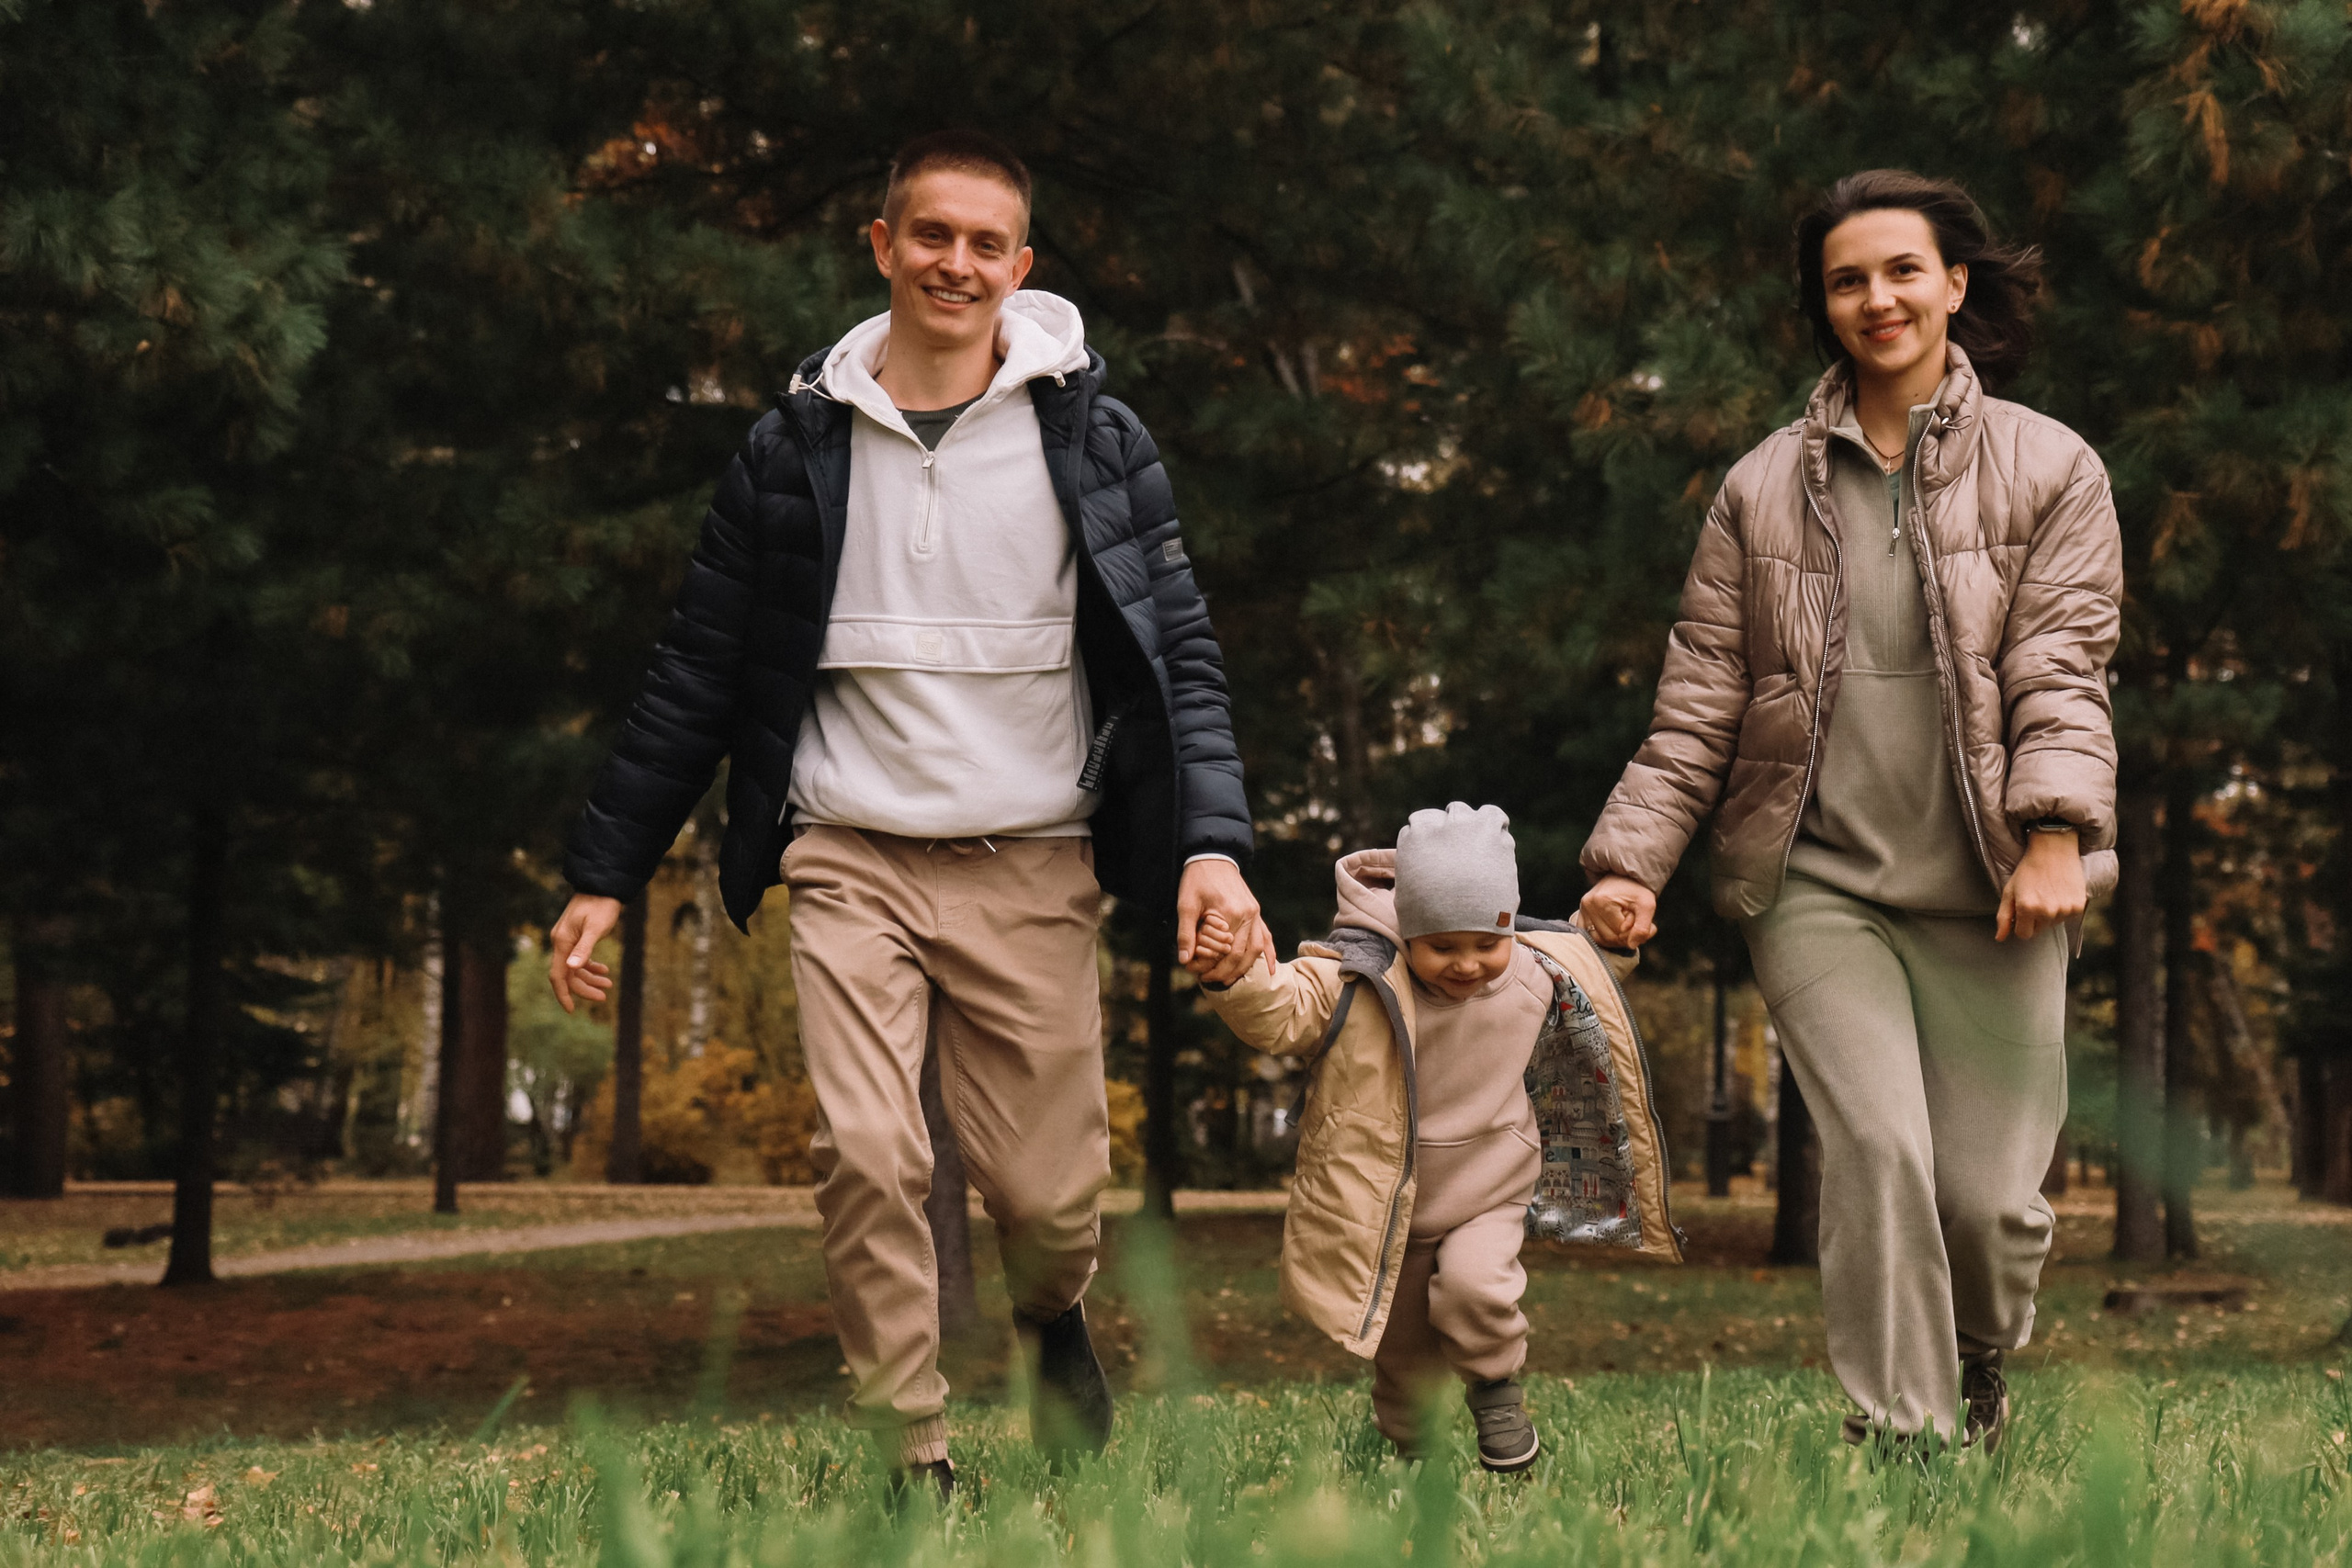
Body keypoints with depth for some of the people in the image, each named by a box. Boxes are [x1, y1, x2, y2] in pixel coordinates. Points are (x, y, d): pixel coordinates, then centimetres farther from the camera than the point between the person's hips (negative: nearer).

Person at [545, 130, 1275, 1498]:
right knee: (868, 1159, -16)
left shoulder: (1095, 439, 4)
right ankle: (916, 1467, -3)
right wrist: (605, 874, 8)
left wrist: (1214, 843, -12)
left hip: (1033, 870, 0)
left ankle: (1054, 1314, 36)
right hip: (853, 861, 0)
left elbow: (1179, 654, 2)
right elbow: (698, 678, 11)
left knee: (1050, 1195, -1)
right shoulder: (799, 448, 6)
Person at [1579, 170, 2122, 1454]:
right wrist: (1631, 858, 0)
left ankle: (1978, 1365, 32)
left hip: (1985, 890, 0)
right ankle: (1900, 1441, -9)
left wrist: (2053, 835, -16)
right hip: (1816, 883, 1)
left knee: (1989, 1193, -1)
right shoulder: (1763, 489, 10)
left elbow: (2061, 671, -2)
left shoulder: (2049, 472, 6)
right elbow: (1700, 698, 10)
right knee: (1878, 1146, -17)